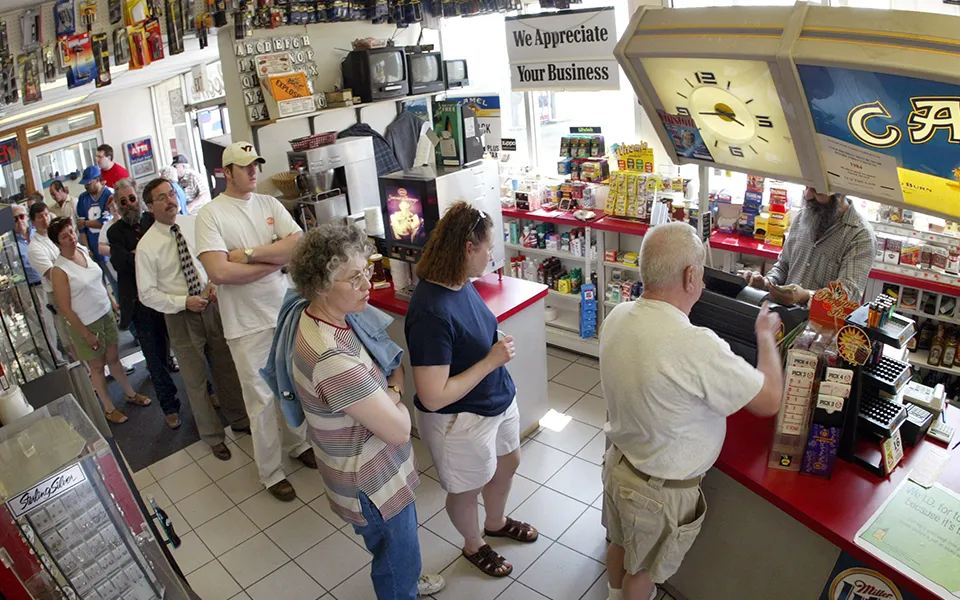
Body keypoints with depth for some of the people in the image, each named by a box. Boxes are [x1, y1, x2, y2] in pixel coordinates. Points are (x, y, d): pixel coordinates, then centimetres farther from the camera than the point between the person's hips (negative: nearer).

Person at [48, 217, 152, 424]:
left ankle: (130, 394, 36)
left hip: (106, 314, 5)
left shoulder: (84, 251, -2)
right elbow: (65, 308, -17)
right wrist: (86, 333, -14)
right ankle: (109, 409, 26)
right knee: (97, 366, 11)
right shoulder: (59, 270, -21)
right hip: (86, 324, -5)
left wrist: (112, 303, 14)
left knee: (113, 358, 20)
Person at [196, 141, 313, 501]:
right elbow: (219, 271, -20)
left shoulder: (269, 204, 5)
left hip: (285, 312, 4)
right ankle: (271, 472, 22)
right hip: (247, 324, -4)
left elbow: (299, 245, -8)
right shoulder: (211, 214, -8)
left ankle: (297, 443, 41)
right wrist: (274, 261, -13)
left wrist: (249, 253, -16)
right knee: (261, 400, 6)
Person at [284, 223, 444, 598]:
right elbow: (398, 430, -30)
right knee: (398, 565, 18)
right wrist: (395, 388, -12)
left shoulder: (325, 316, -8)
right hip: (372, 486, -9)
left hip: (375, 465, 9)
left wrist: (385, 388, -7)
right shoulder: (332, 359, -38)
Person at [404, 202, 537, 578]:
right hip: (462, 420, -8)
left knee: (508, 463, 29)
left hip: (497, 400, 9)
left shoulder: (461, 284, -8)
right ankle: (474, 546, 51)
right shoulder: (431, 311, -35)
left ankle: (496, 523, 59)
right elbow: (433, 397, -32)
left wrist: (497, 346, 1)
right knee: (468, 490, 20)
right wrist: (491, 361, -27)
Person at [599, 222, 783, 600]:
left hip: (619, 460, 7)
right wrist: (766, 337, -7)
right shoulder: (697, 347, -38)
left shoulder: (617, 317, -14)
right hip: (660, 491, -6)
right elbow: (769, 401, -22)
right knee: (644, 569, 23)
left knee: (620, 543, 33)